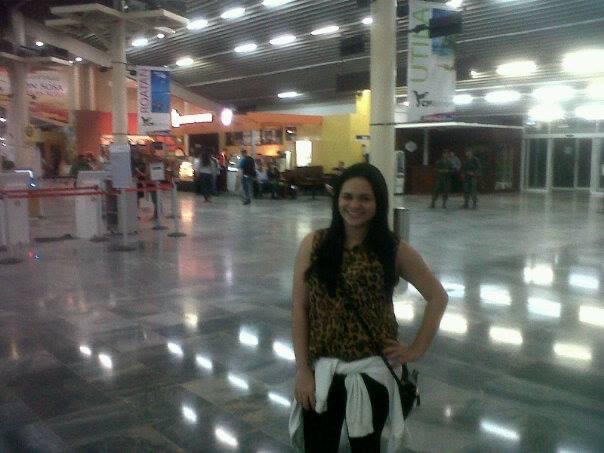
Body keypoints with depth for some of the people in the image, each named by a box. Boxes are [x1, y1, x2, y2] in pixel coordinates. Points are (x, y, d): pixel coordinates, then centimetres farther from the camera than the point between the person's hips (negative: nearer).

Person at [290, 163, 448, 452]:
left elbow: (438, 298, 3)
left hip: (371, 371, 0)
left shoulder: (394, 250, -5)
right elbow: (299, 308, -3)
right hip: (321, 370, 1)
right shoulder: (314, 244, -4)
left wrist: (417, 350, -3)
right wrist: (303, 369, -6)